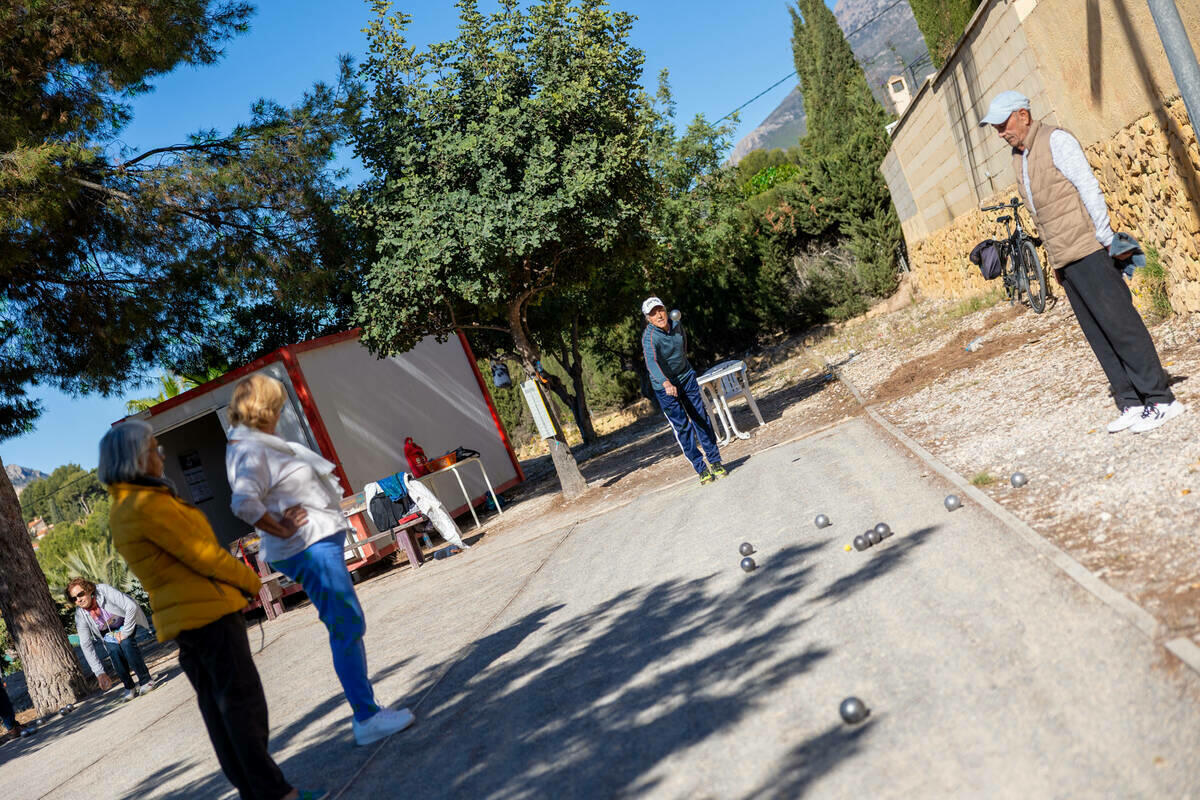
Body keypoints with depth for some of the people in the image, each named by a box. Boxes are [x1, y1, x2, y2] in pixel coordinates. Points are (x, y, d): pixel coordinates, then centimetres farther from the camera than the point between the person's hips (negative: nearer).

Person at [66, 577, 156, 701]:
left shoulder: (104, 590, -34)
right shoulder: (80, 616, -24)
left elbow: (131, 606, -34)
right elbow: (86, 645, -21)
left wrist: (125, 633, -27)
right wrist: (100, 673, -24)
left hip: (126, 622, -2)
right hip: (107, 632, 2)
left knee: (126, 643, -26)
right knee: (114, 650, -22)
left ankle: (145, 680, -15)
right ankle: (129, 687, -8)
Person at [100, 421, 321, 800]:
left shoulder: (121, 512, 13)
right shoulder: (149, 503, -19)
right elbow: (203, 554, -18)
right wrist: (251, 580, -4)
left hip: (179, 620, 10)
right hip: (207, 612, -10)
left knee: (218, 709, 13)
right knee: (243, 701, -3)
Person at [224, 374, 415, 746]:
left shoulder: (257, 446, 14)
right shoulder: (250, 452, -17)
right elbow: (244, 502, -33)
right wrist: (283, 530, -21)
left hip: (320, 543, 11)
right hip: (309, 549, -11)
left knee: (348, 629, 15)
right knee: (347, 629, -6)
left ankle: (366, 709, 24)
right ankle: (367, 719, 2)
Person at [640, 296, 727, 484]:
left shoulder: (676, 325, -6)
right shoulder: (649, 337, -25)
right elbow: (651, 362, -43)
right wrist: (666, 383, -58)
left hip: (687, 378, 5)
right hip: (665, 386, -5)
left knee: (701, 419, 7)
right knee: (682, 428, -3)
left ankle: (714, 461, 19)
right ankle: (701, 469, 4)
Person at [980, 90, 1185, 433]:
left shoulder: (1056, 140, -7)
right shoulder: (1018, 157, 16)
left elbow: (1089, 189, -11)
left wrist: (1107, 241, -12)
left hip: (1087, 252, -8)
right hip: (1063, 260, 8)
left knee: (1120, 324, -6)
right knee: (1098, 336, 6)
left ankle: (1161, 400, -1)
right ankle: (1131, 404, 10)